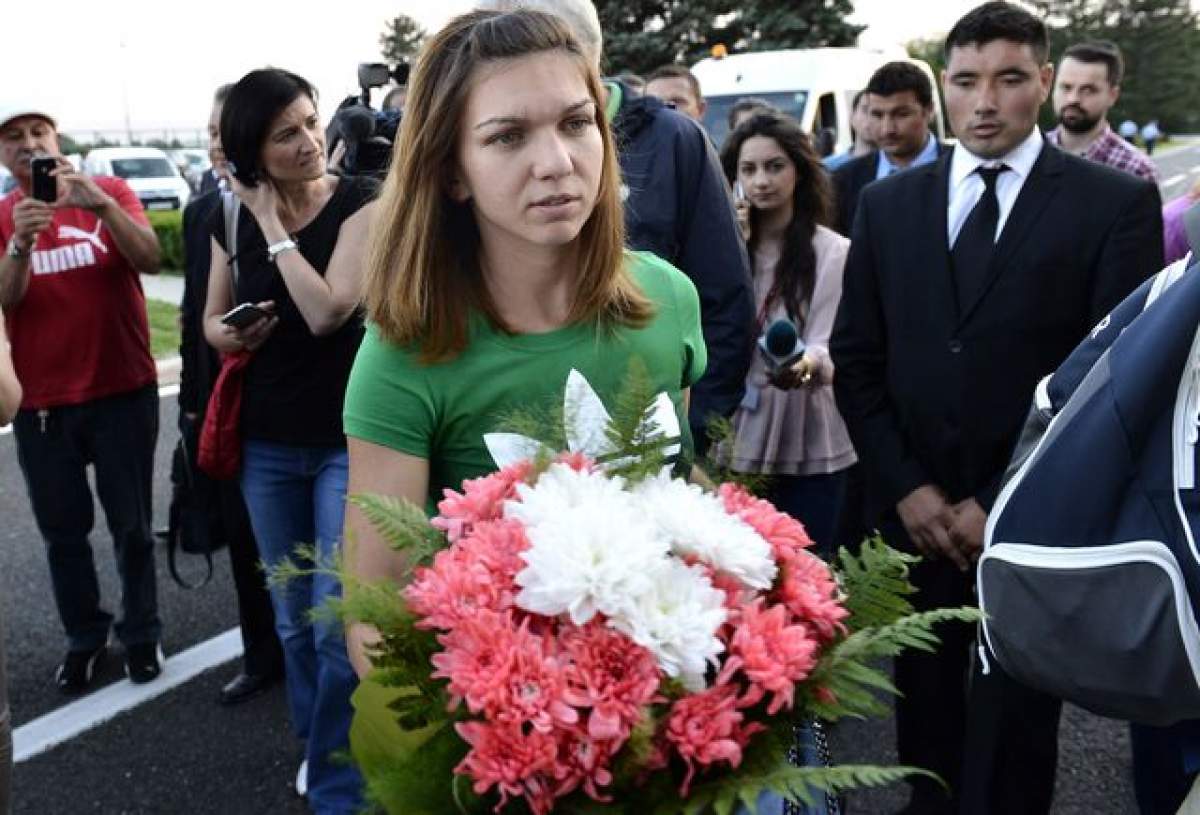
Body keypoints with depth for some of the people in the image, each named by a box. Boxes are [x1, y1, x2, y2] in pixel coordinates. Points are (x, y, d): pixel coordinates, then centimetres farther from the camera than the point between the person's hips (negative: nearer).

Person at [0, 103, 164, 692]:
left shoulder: (111, 191, -2)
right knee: (63, 532, 9)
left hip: (124, 391, -2)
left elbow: (151, 260, -17)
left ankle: (141, 634, 24)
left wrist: (100, 204, -32)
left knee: (131, 526, 8)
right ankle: (84, 638, 26)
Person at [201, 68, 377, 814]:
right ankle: (319, 744, 38)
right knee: (293, 616, 16)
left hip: (349, 439, -4)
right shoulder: (234, 220, 2)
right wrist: (229, 336, -9)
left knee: (338, 619, -6)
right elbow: (213, 323, 14)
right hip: (266, 445, 4)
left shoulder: (360, 203, -10)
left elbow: (328, 311, -22)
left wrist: (275, 227, -16)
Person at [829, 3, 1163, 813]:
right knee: (925, 709, 17)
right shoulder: (888, 203, 6)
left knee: (1011, 731, 12)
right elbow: (856, 358, 5)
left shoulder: (1116, 203, -4)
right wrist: (905, 486, -4)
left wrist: (1004, 504, -11)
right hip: (914, 511, 3)